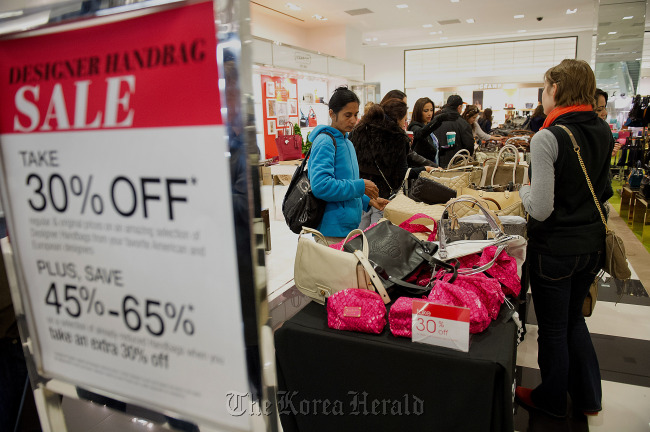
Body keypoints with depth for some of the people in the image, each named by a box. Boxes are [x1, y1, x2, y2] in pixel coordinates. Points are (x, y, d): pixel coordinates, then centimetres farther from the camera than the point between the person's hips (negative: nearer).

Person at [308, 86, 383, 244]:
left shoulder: (347, 142, 15)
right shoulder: (325, 141, -15)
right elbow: (320, 186, -27)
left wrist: (368, 201, 9)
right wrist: (361, 186, -20)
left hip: (349, 227, 9)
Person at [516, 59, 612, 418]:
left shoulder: (548, 138, -21)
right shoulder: (604, 132, 2)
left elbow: (541, 209, -22)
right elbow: (604, 191, 14)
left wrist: (524, 191, -4)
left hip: (555, 249, -7)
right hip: (592, 244, 7)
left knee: (552, 328, 12)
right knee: (574, 318, 25)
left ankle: (551, 401, 33)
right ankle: (588, 397, 39)